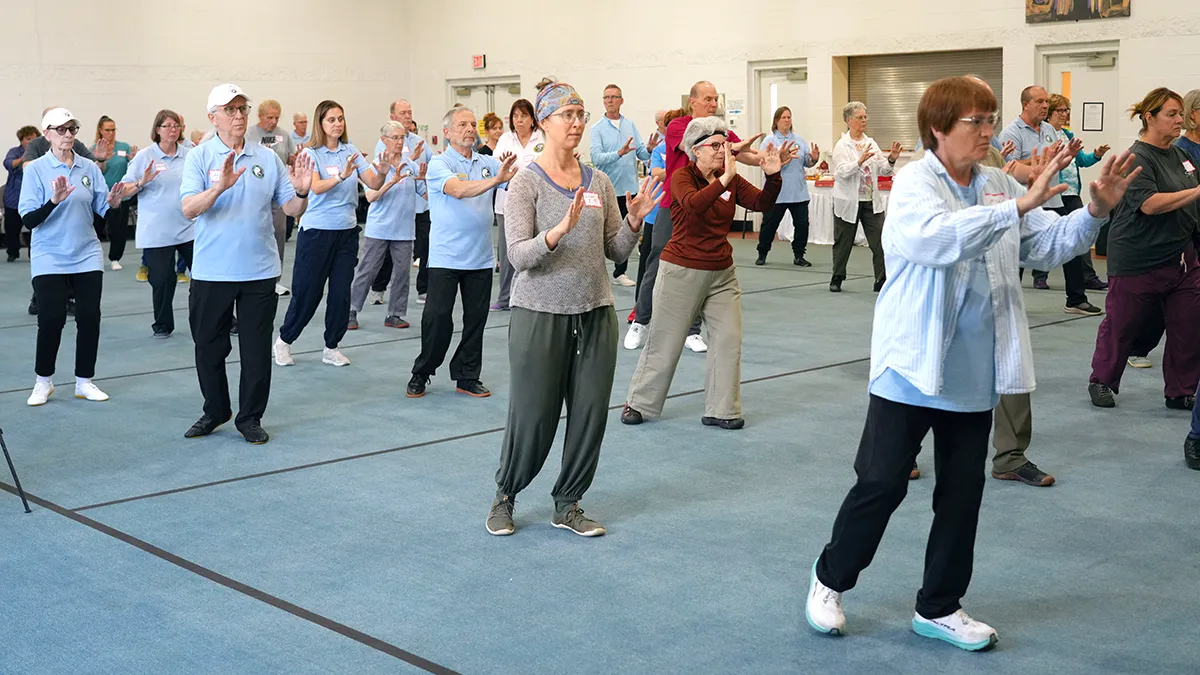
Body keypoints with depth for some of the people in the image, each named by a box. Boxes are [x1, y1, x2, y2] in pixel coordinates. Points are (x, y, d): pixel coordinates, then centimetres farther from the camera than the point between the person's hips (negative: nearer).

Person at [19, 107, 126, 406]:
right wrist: (54, 200, -27)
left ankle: (84, 381, 16)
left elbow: (102, 210, 5)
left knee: (90, 317, 2)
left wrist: (113, 203, -17)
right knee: (51, 319, -5)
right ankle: (43, 381, 14)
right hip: (50, 259, -3)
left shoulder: (89, 167, 4)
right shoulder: (36, 169, -5)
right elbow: (28, 219, -11)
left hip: (87, 257, 3)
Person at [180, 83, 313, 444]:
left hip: (260, 271, 1)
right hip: (211, 272, -1)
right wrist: (219, 187, -32)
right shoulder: (199, 157, -2)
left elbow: (291, 209, 4)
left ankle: (250, 418, 19)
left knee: (257, 349, 6)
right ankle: (215, 411, 29)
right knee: (209, 347, 10)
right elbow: (189, 209, -16)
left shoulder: (268, 158, 5)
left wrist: (302, 191, -18)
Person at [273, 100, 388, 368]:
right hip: (317, 230, -3)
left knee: (341, 293, 4)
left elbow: (373, 184, -4)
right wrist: (341, 176, -39)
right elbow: (317, 187, -22)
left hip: (347, 231, 4)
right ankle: (284, 340, 23)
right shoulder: (311, 153, -7)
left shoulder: (351, 152, 4)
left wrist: (382, 172, -25)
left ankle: (331, 348, 17)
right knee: (307, 292, 3)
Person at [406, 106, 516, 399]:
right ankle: (421, 374, 14)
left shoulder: (488, 163, 7)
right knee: (437, 316, -3)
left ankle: (468, 377, 20)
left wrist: (512, 171, -26)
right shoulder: (439, 163, -7)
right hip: (446, 256, -4)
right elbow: (457, 189, -26)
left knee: (476, 318, 8)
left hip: (481, 258, 4)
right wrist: (494, 180, -40)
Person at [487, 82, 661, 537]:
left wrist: (634, 221, -10)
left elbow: (617, 251, 9)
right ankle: (504, 496, 27)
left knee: (590, 414, 6)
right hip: (541, 314, -5)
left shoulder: (599, 182, 7)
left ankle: (567, 505, 23)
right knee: (533, 416, 3)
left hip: (595, 313, 5)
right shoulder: (526, 183, -7)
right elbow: (519, 256, -16)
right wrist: (560, 229, -31)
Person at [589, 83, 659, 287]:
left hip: (628, 188, 4)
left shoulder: (630, 125, 9)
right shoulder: (597, 129, -4)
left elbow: (641, 155, 7)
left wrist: (649, 149, -15)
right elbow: (596, 157, -17)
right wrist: (620, 153, -29)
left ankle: (620, 273, 18)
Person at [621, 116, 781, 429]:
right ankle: (638, 403, 22)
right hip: (682, 270, -5)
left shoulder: (732, 181, 2)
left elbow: (761, 203, -9)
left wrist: (773, 176, -26)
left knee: (729, 340, 1)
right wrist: (724, 179, -42)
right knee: (665, 341, 5)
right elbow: (693, 204, -33)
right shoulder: (682, 177, -12)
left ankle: (720, 410, 12)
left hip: (722, 273, 5)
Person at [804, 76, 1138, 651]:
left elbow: (1050, 244, 6)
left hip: (974, 375, 6)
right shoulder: (914, 183, -12)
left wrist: (1094, 212, -11)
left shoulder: (998, 184, 6)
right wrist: (1019, 205, -37)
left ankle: (938, 608, 26)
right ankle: (830, 578, 26)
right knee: (881, 483, 2)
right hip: (912, 367, -6)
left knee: (963, 493, 12)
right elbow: (941, 237, -32)